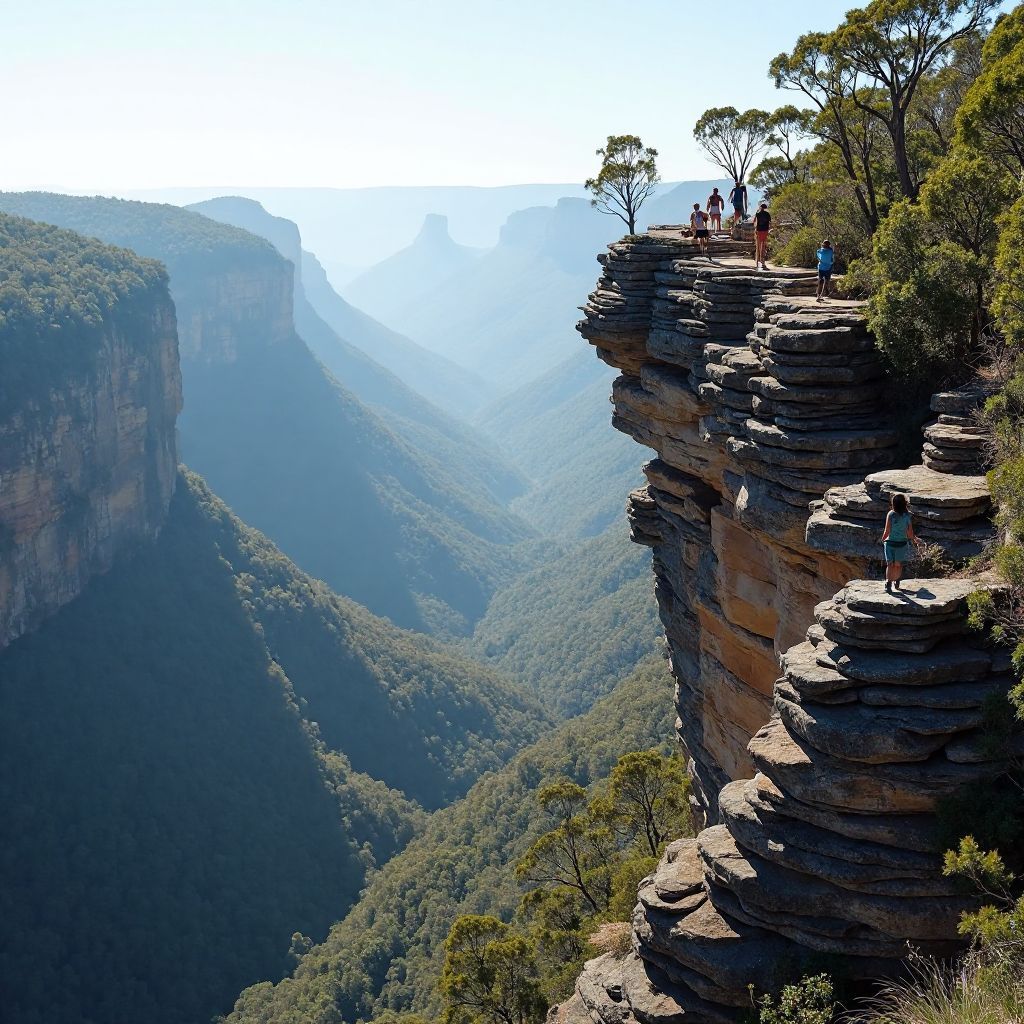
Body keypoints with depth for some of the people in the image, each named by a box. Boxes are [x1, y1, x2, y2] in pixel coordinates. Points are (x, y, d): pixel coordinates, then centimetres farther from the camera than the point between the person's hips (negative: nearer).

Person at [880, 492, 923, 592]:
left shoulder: (890, 514, -13)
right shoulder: (908, 515, -8)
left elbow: (887, 531, -12)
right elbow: (910, 534, -5)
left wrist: (882, 540, 6)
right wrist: (915, 540, 15)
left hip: (890, 542, -2)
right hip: (902, 543, 2)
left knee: (890, 564, 2)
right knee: (898, 565, 18)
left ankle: (888, 582, -16)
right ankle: (896, 583, 30)